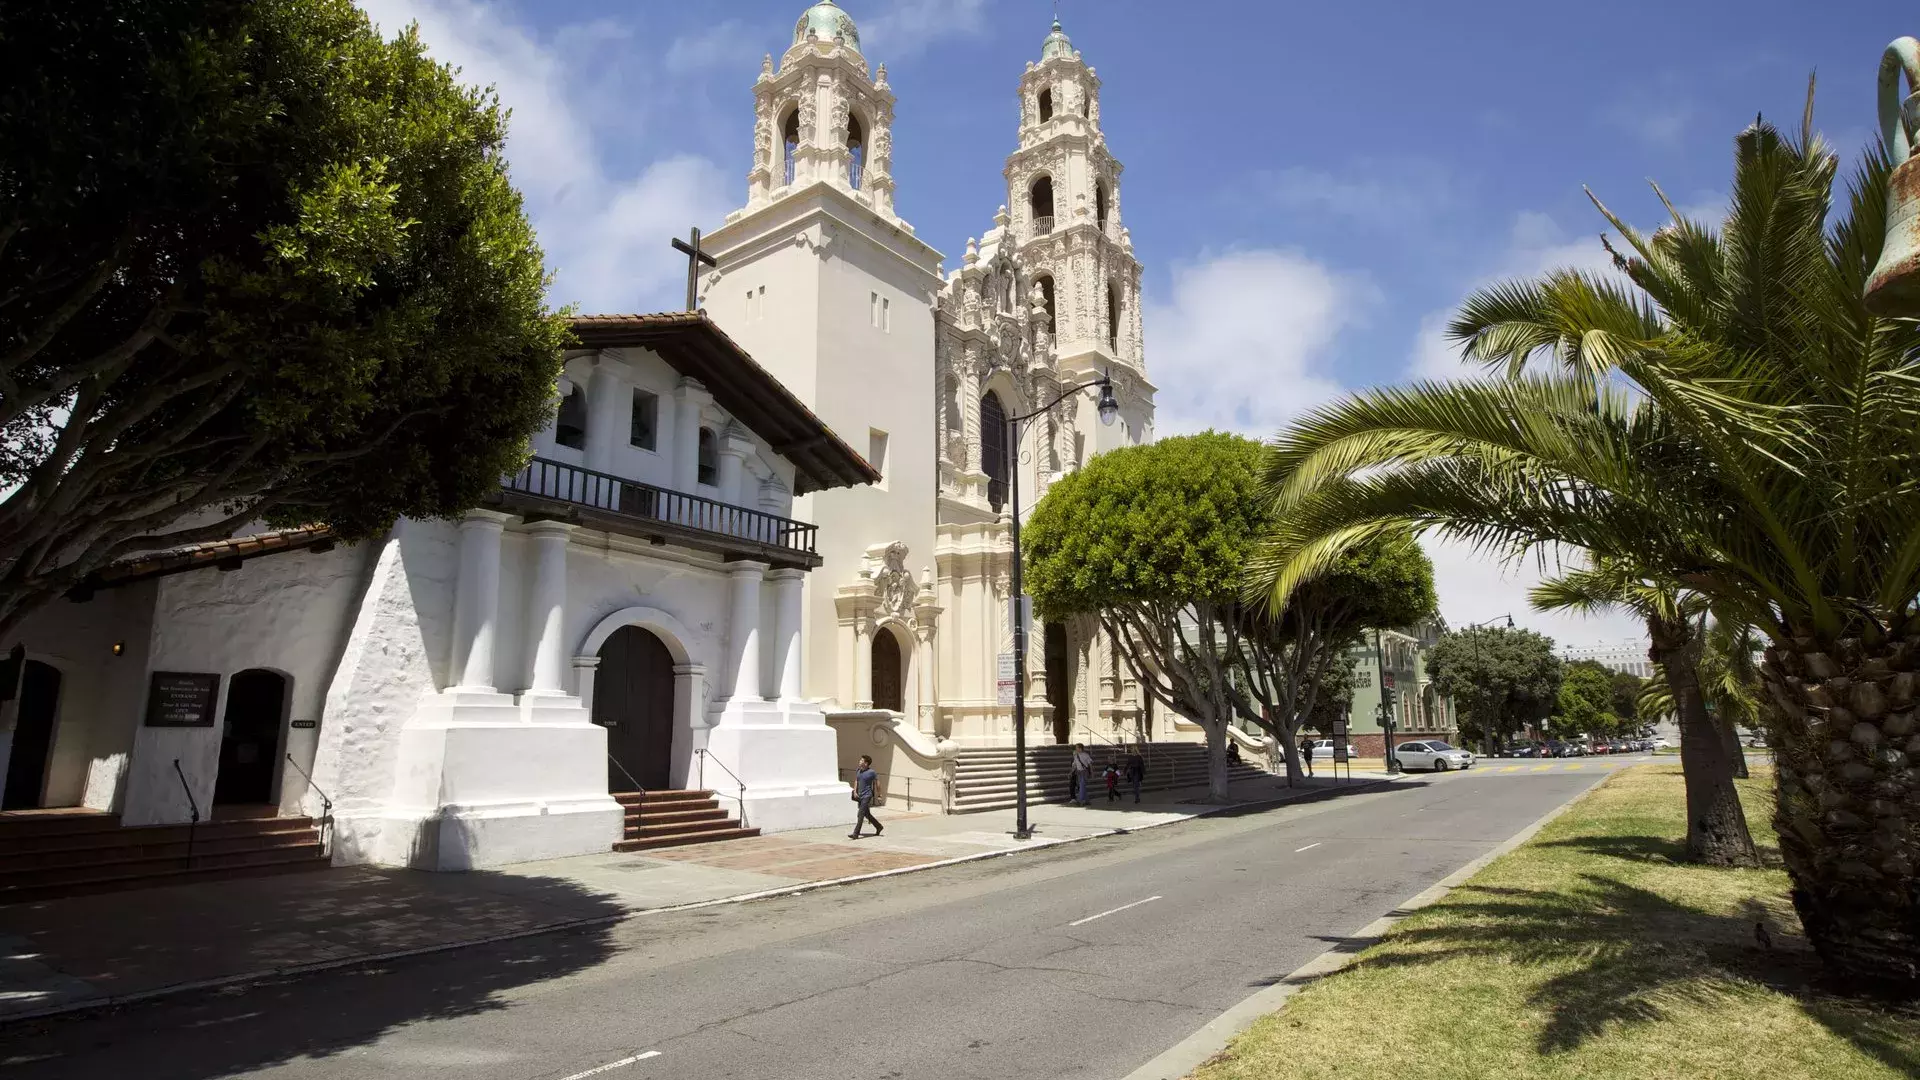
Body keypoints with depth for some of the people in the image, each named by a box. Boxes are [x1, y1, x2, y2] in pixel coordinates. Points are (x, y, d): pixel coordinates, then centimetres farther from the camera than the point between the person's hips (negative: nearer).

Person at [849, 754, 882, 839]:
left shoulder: (871, 772, -14)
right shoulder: (858, 771, 4)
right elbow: (856, 781, 16)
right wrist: (855, 792, 4)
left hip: (867, 796, -7)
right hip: (860, 796, 7)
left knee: (860, 815, -12)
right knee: (867, 814, 17)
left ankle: (855, 834, -11)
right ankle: (879, 827, 34)